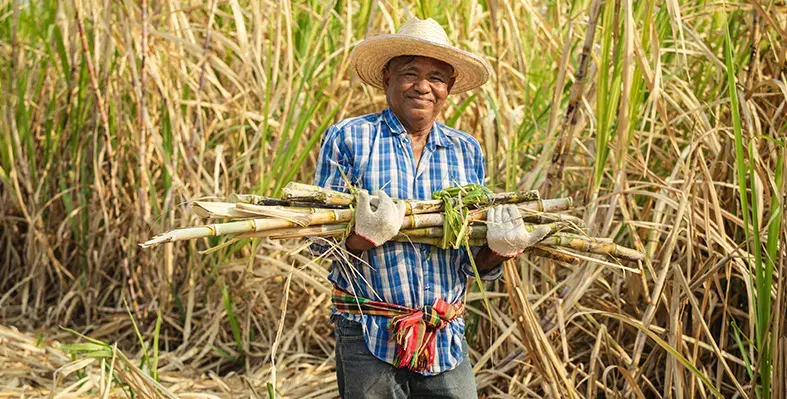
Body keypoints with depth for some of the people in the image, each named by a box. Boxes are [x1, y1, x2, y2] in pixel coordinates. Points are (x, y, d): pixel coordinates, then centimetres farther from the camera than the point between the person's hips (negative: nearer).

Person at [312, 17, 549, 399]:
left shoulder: (467, 152, 11)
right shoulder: (347, 138, -1)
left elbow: (475, 265, 12)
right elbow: (318, 239, -4)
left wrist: (498, 250, -10)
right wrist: (365, 236, -23)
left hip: (446, 340, 3)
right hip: (367, 338, -3)